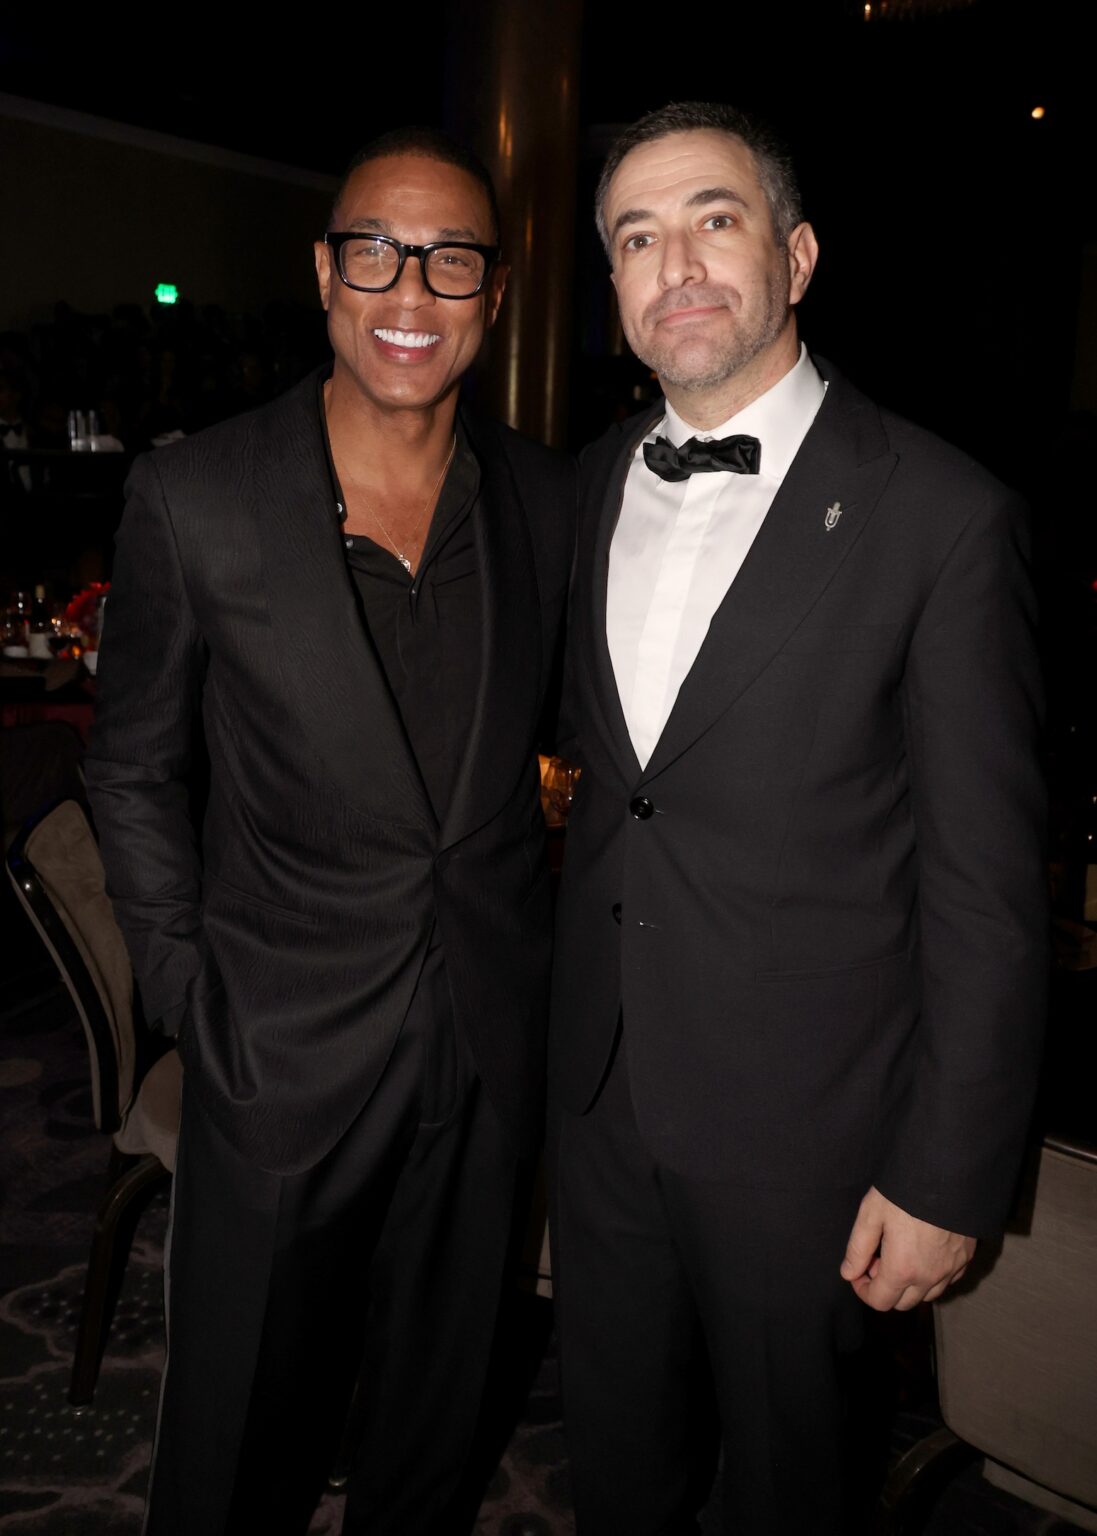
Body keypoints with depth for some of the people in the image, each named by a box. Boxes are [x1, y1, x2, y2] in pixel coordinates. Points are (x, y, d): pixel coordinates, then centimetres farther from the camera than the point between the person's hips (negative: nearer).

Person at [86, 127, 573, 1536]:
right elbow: (135, 770, -1)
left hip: (491, 1041, 3)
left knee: (432, 1395, 24)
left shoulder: (547, 500, -2)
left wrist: (540, 961, 5)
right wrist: (184, 988, -4)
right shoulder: (195, 500, -11)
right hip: (282, 1044, -2)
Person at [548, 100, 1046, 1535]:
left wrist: (950, 1175, -11)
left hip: (801, 1120, -4)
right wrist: (573, 1016, 12)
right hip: (600, 1082, 5)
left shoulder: (941, 514, -15)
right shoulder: (599, 478, 4)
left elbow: (986, 884, -13)